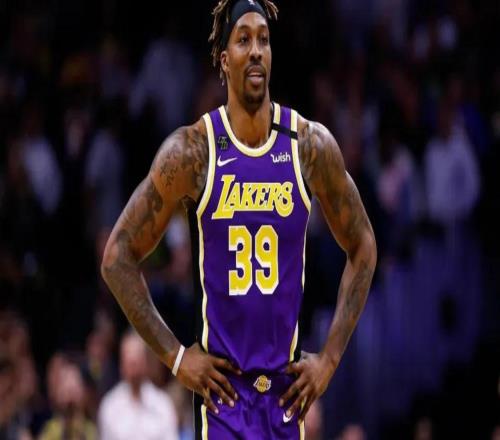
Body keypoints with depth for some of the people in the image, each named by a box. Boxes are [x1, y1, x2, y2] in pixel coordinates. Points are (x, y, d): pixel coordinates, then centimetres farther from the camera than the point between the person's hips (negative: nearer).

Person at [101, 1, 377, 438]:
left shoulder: (312, 146, 1)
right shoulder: (191, 151, -6)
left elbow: (362, 249, 13)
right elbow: (118, 257, 0)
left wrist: (330, 358, 6)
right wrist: (175, 356, -5)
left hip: (287, 384, 3)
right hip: (222, 384, -3)